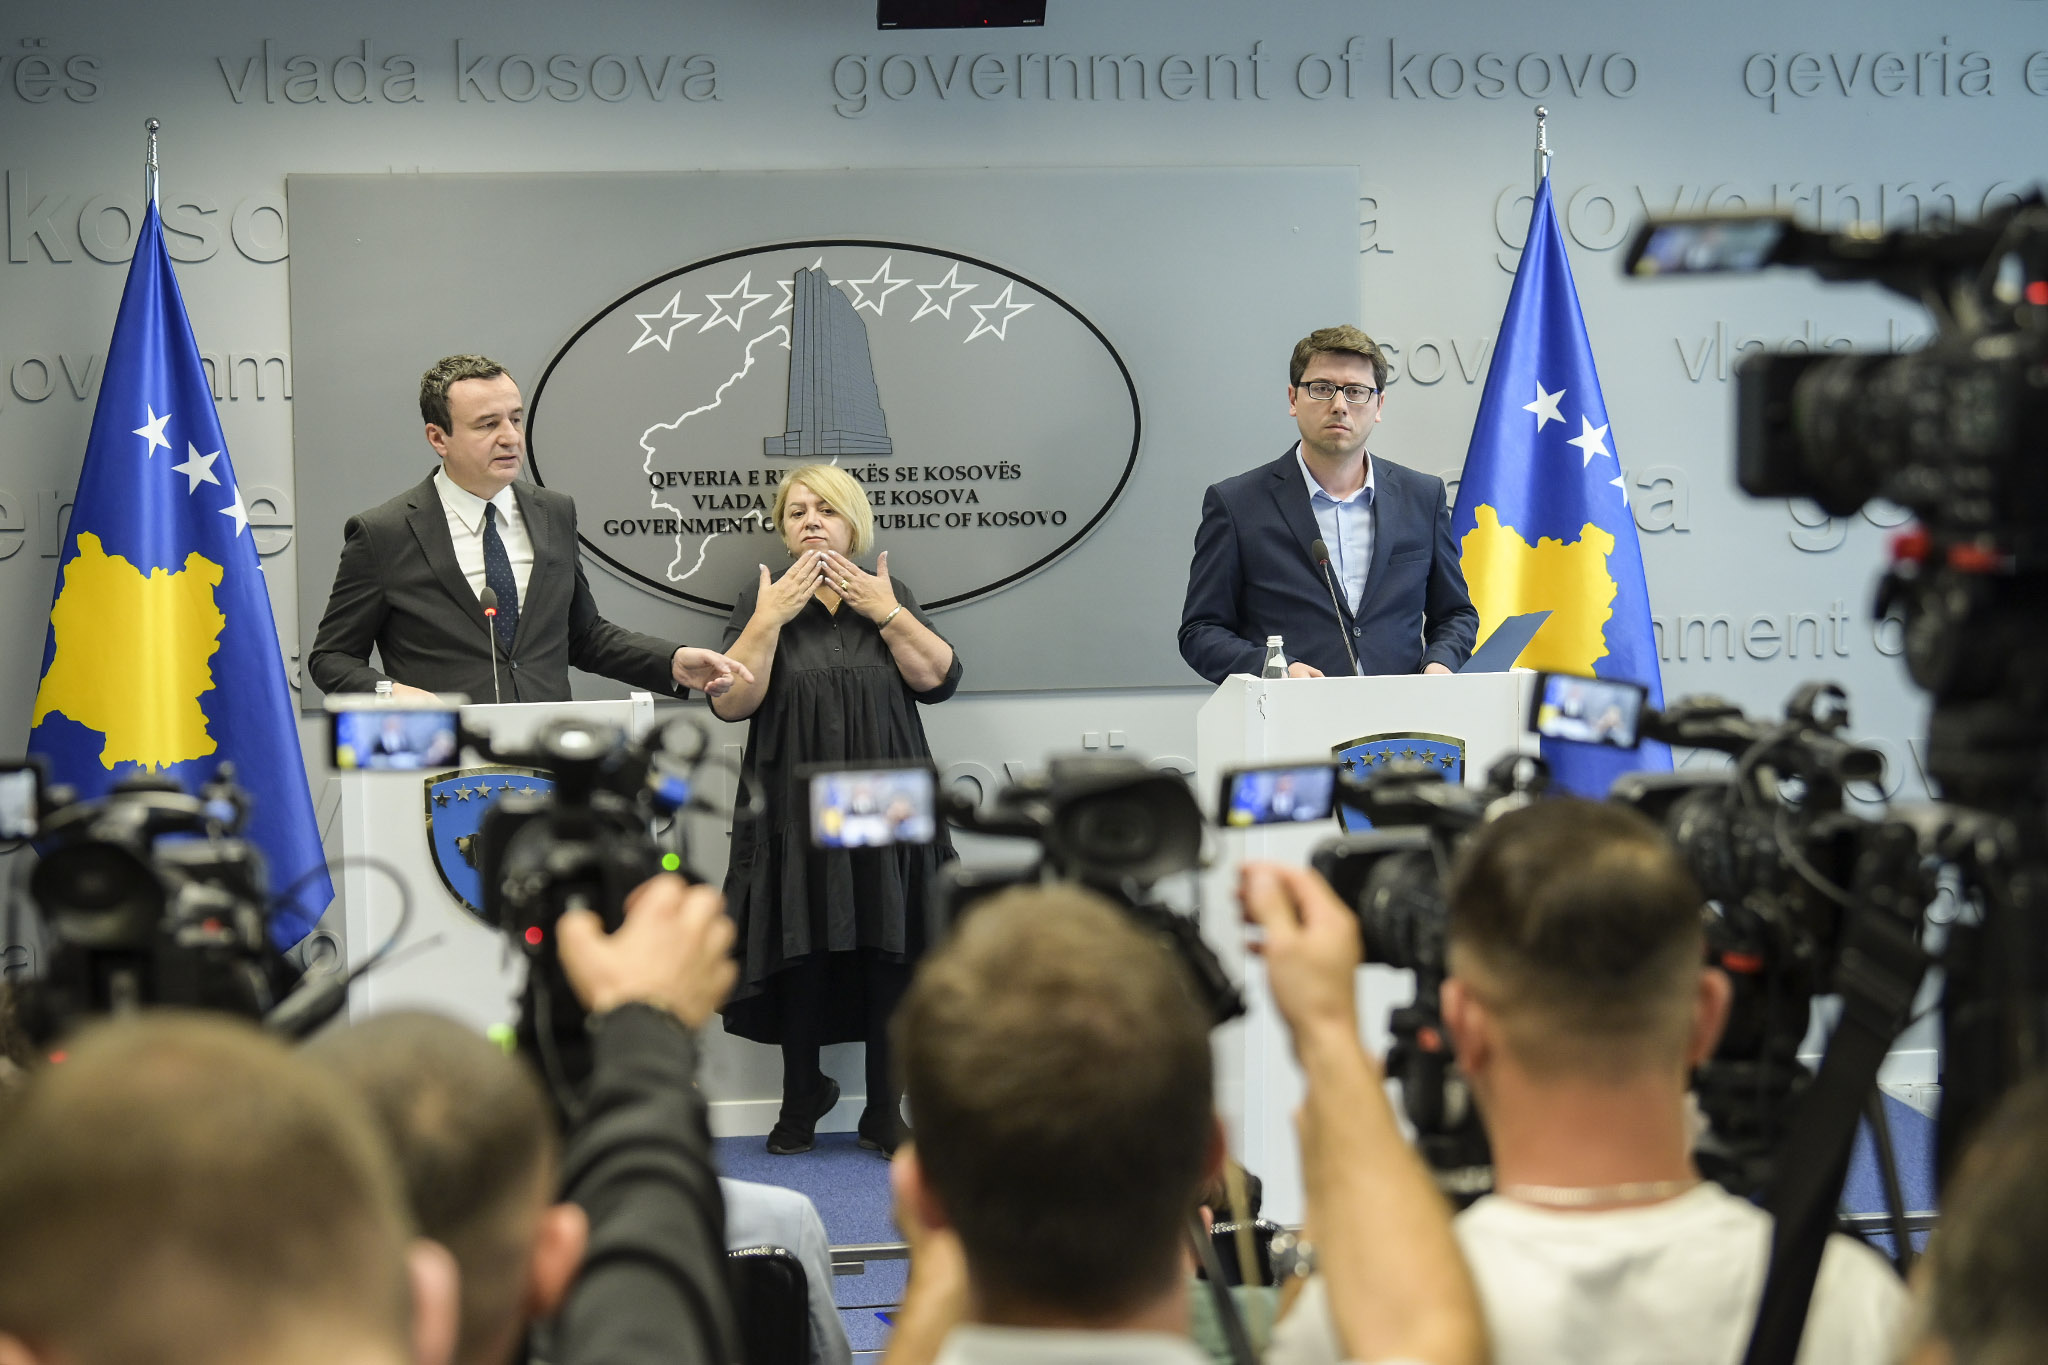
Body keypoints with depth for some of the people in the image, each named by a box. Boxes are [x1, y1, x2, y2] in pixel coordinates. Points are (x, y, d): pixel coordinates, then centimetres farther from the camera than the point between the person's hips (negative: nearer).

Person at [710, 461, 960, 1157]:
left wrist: (887, 613, -10)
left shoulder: (888, 596, 11)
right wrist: (771, 618, -13)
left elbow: (939, 677, -1)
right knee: (801, 956, 0)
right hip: (795, 808, -1)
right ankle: (801, 1098, 17)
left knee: (888, 957, 0)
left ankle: (884, 1112, 10)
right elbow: (731, 701, -6)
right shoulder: (762, 602, 5)